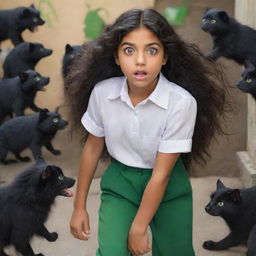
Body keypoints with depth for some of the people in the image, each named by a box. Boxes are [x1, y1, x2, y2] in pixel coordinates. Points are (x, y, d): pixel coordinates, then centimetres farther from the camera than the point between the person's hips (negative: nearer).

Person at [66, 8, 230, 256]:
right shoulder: (102, 92, -17)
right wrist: (79, 206, 6)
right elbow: (92, 149, -1)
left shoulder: (182, 102, -26)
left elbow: (161, 174, -20)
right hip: (120, 182, 1)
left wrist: (138, 229, -16)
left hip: (169, 187, -1)